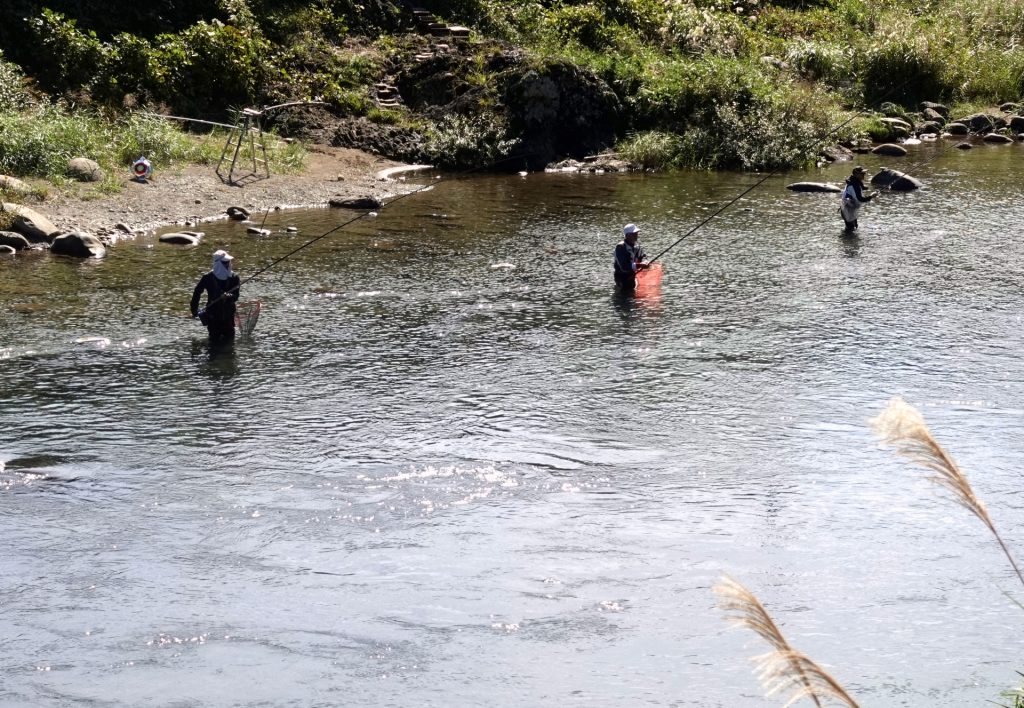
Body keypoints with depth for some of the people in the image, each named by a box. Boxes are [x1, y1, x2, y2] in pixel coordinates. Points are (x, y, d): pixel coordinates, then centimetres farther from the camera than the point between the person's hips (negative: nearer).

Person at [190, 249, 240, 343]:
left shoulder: (233, 278, -4)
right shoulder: (208, 278, -10)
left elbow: (236, 296, -10)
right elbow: (197, 292, 2)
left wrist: (229, 296, -32)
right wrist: (194, 310, 3)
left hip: (228, 314, 2)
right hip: (213, 314, -2)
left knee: (229, 338, 5)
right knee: (215, 340, 0)